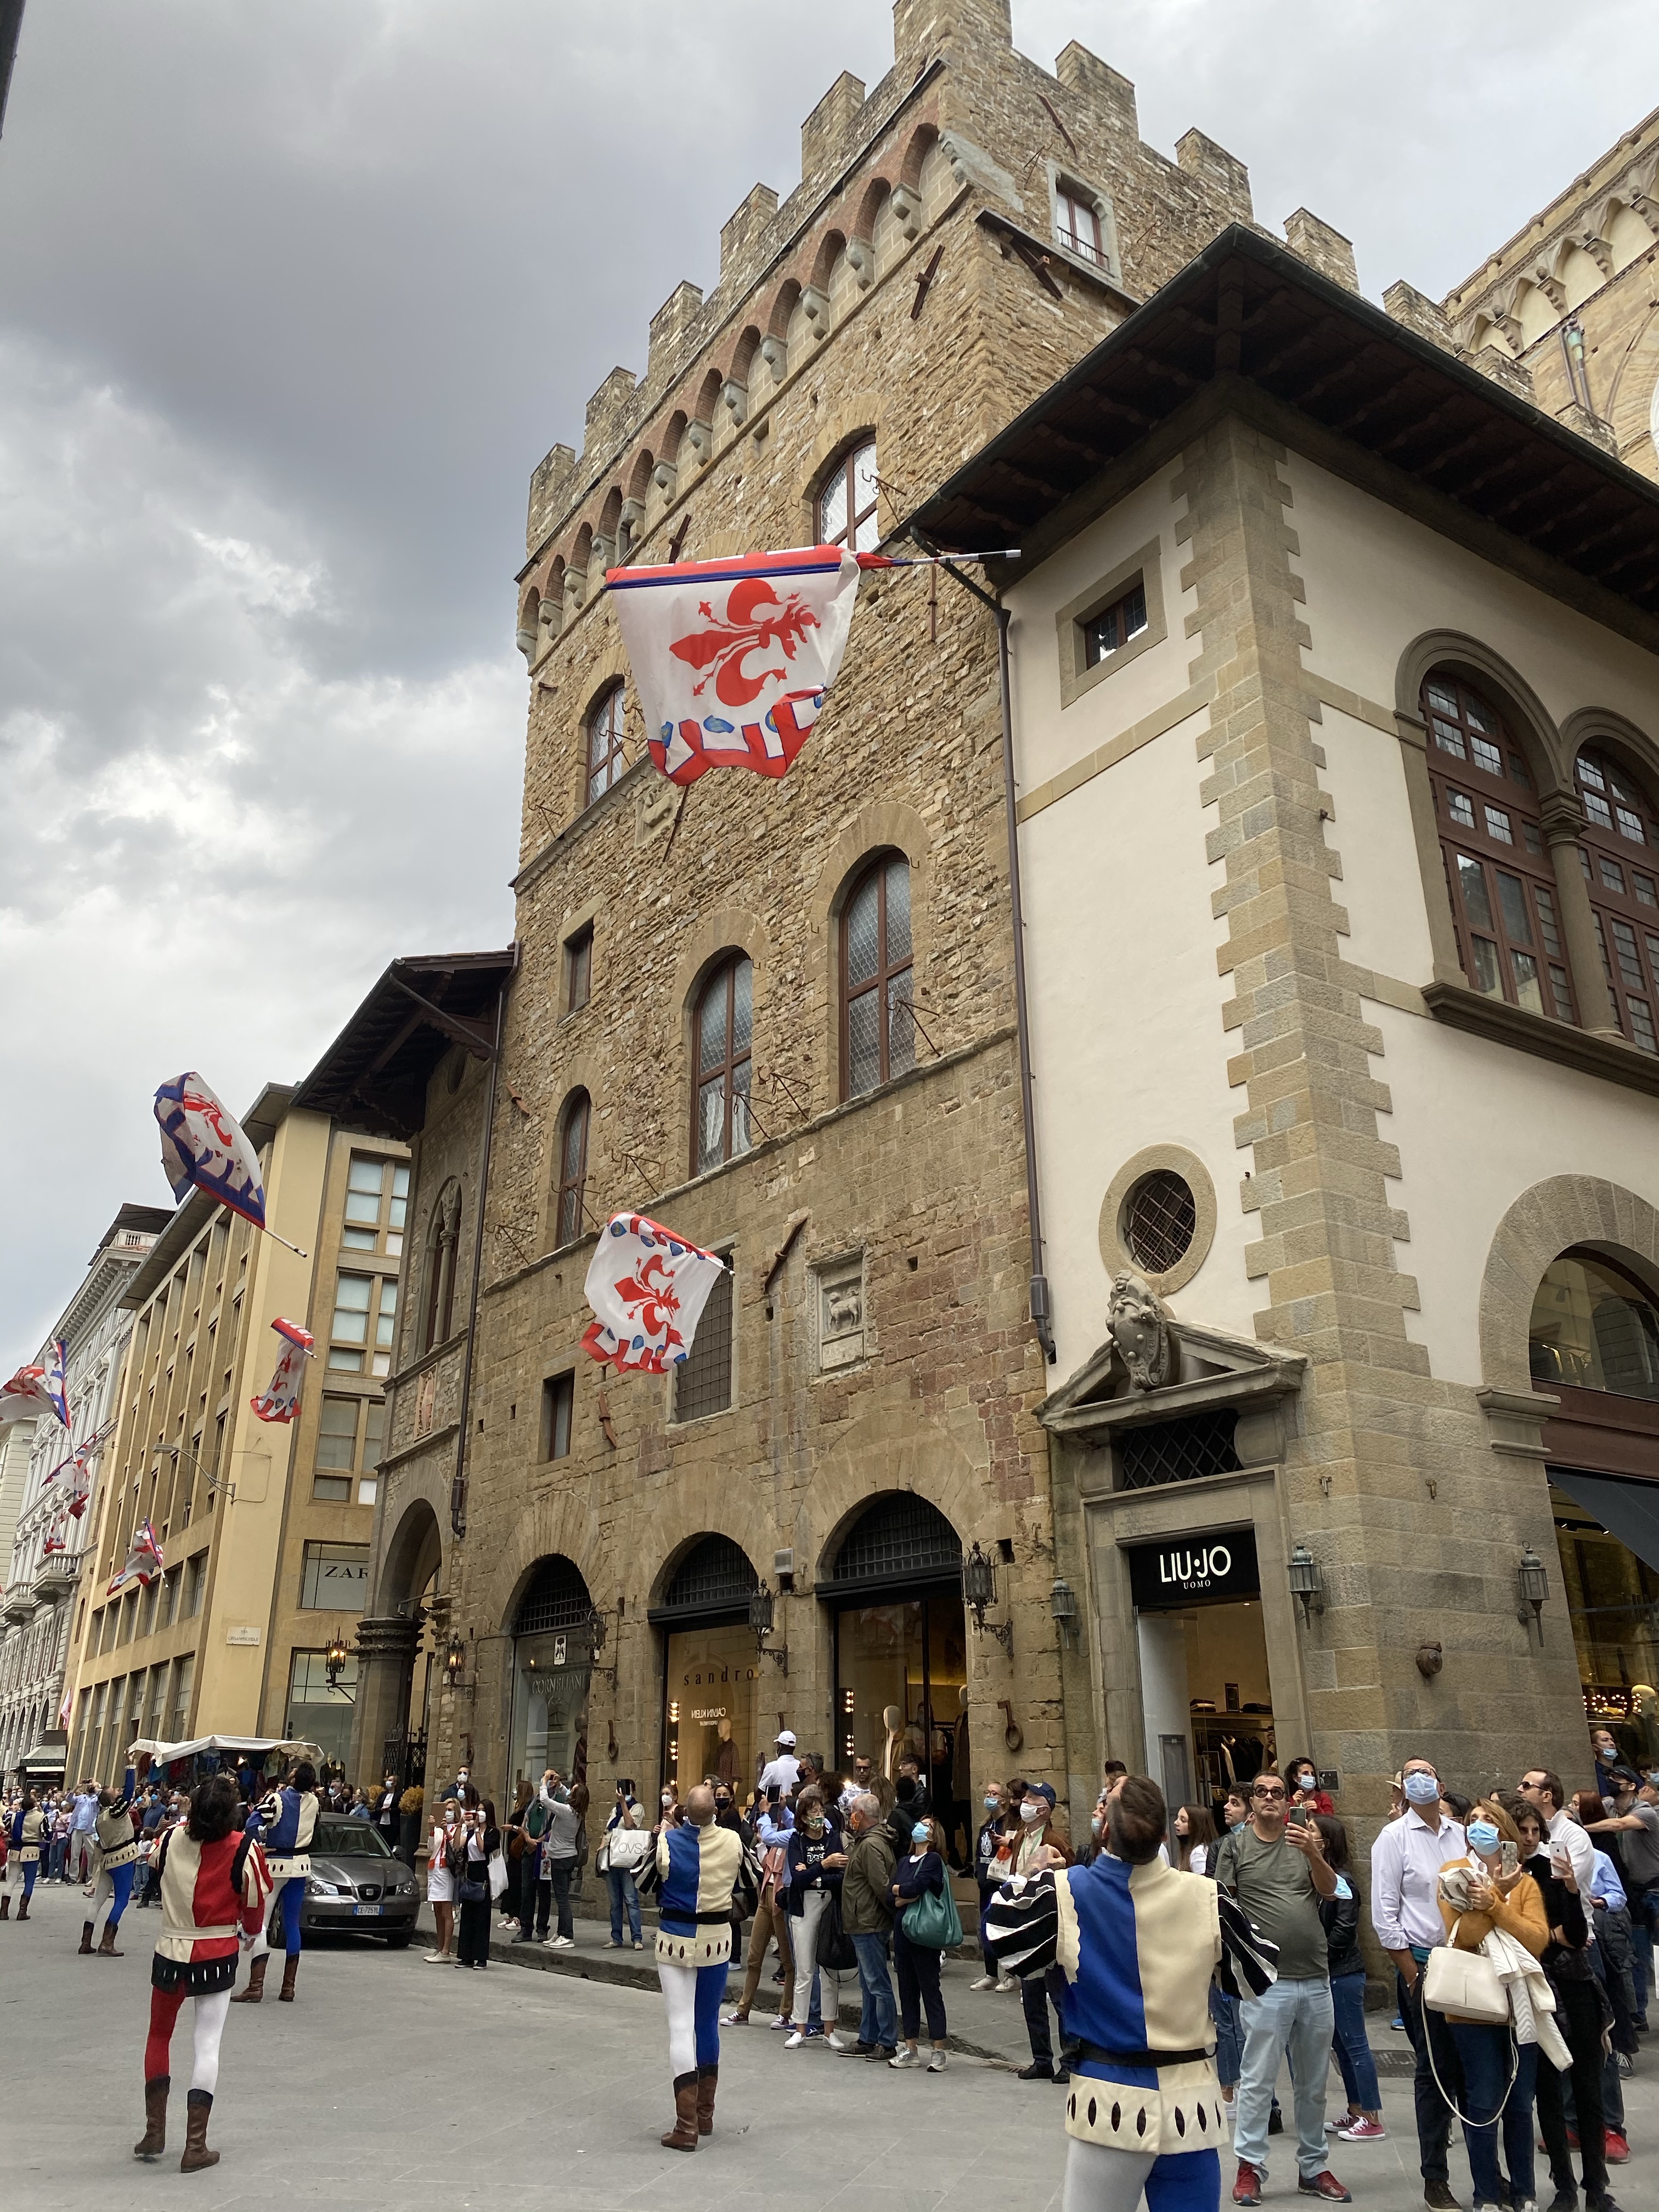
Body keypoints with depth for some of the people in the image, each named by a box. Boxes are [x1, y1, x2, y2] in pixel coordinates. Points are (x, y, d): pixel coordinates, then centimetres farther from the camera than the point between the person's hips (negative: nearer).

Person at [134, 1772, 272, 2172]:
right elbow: (256, 1901, -6)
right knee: (208, 2046, 5)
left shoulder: (172, 1839, -10)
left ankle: (155, 2132, 23)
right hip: (217, 1957, -2)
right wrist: (249, 1933, 14)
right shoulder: (244, 1849, -16)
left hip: (171, 1952, 2)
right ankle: (195, 2146, 6)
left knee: (159, 2036, 22)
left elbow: (154, 1859, 14)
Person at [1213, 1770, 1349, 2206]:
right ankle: (1250, 2166, 10)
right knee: (1258, 2079, -1)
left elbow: (1329, 1890, -5)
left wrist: (1313, 1853, -24)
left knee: (1313, 2083, 14)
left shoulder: (1303, 1838, 7)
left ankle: (1312, 2167, 26)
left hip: (1316, 1979, 3)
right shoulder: (1235, 1845, -1)